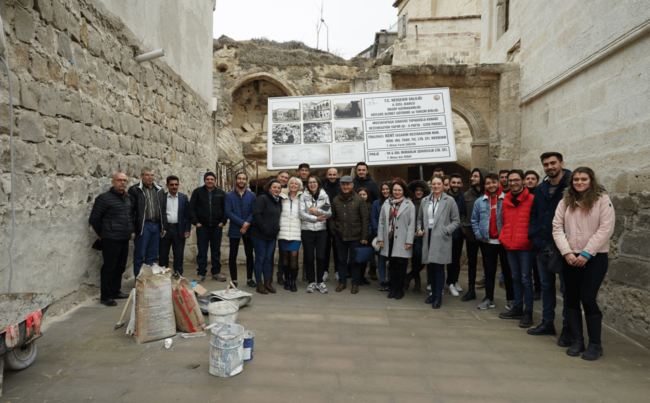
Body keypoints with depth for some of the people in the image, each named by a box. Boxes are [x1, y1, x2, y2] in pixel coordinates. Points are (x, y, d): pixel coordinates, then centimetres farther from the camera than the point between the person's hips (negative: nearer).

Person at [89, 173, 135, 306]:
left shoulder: (129, 198, 11)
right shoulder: (105, 198, -10)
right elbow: (94, 218, -6)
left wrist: (132, 230, 15)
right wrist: (100, 234, 3)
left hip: (124, 239, 7)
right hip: (111, 240, -7)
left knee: (120, 267, 14)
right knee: (109, 267, -1)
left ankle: (115, 292, 27)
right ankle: (105, 296, 10)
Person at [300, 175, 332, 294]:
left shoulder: (324, 196, 5)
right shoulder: (304, 197, 2)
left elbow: (329, 213, 1)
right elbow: (302, 214, -7)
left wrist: (317, 211, -12)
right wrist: (316, 218, -10)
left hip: (321, 230, 0)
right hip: (307, 230, 0)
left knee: (321, 257, 0)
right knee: (309, 257, 5)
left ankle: (320, 281, 16)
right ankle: (311, 281, 19)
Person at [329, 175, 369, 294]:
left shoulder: (359, 200, -4)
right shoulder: (336, 200, 6)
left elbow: (365, 219, -5)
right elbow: (331, 217, 13)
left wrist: (364, 237, -8)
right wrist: (333, 230, 1)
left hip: (355, 236, -3)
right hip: (340, 236, 3)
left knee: (355, 261, 7)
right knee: (342, 260, 13)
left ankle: (355, 284, 21)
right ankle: (342, 282, 26)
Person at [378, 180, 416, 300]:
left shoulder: (409, 205, -1)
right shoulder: (386, 204, 10)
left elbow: (412, 224, -4)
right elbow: (381, 222, 10)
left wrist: (409, 241, -9)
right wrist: (380, 238, 5)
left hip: (402, 241, -3)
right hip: (390, 240, 3)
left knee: (401, 264, 2)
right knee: (392, 264, 9)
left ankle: (400, 289, 16)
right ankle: (393, 288, 21)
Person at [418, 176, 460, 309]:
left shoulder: (449, 200, 0)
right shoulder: (425, 201, 12)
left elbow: (456, 221, 1)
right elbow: (420, 218, 21)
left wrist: (445, 231, -11)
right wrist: (419, 229, 4)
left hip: (441, 239, -4)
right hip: (428, 237, 4)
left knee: (439, 267, -5)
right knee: (430, 267, 9)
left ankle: (438, 297, 6)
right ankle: (433, 293, 24)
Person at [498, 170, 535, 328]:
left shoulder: (531, 199, -7)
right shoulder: (505, 200, 10)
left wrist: (532, 238, -11)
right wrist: (503, 237, 10)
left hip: (525, 245, -6)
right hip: (509, 245, 6)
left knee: (526, 279, 1)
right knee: (516, 277, 16)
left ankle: (528, 312, 11)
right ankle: (517, 308, 27)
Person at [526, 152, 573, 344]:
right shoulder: (541, 188, 10)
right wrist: (533, 235, 5)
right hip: (542, 245, 7)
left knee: (566, 287, 4)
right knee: (546, 284, 15)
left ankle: (567, 329, 16)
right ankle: (547, 323, 28)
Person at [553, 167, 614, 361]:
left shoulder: (602, 199, -2)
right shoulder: (566, 201, 6)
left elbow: (606, 229, -9)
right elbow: (557, 227, 3)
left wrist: (586, 253, -12)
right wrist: (567, 252, -8)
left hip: (595, 257, -3)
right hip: (571, 258, 3)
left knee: (588, 299, -8)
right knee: (572, 299, 7)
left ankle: (595, 344, 10)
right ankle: (577, 341, 20)